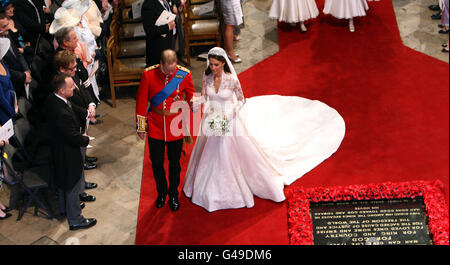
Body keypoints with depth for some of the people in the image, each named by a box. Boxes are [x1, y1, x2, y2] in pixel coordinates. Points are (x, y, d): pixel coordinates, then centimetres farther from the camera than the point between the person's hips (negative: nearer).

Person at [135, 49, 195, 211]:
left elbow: (191, 95, 4)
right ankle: (161, 192, 36)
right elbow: (141, 101, -3)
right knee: (157, 163, 12)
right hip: (155, 127, 0)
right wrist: (141, 126, 1)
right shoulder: (148, 74, -13)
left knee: (174, 163, 14)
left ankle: (173, 195, 35)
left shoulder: (184, 74, -13)